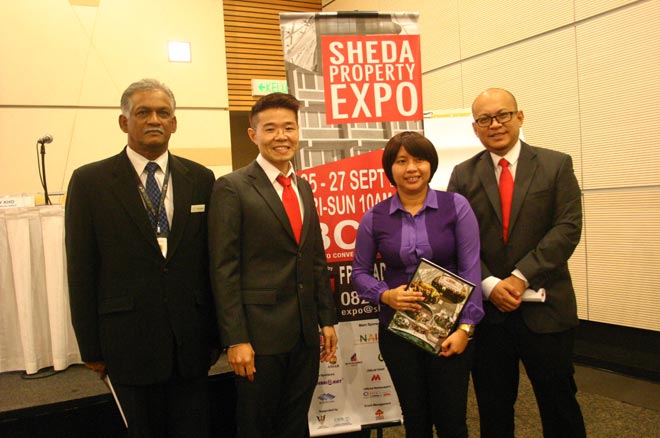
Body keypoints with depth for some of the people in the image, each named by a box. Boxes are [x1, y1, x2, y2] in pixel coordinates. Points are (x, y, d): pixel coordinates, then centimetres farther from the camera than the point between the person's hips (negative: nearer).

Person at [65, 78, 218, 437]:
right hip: (129, 341, -1)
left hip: (190, 340, 2)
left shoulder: (200, 179, 3)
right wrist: (90, 347, -1)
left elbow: (213, 260, 5)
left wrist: (215, 334, 6)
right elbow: (81, 270, -2)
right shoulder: (89, 181, -3)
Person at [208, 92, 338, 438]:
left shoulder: (304, 188, 12)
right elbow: (224, 270, -12)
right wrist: (236, 339, -15)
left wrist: (327, 319, 12)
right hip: (260, 333, -6)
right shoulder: (232, 188, -9)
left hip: (306, 333, 6)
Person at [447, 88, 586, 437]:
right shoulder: (463, 175, 5)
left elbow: (568, 228, -8)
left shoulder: (556, 165, 1)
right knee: (493, 409, 14)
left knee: (559, 405, 12)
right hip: (488, 310, 2)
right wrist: (489, 284, -13)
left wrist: (521, 277, -16)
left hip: (545, 308, -1)